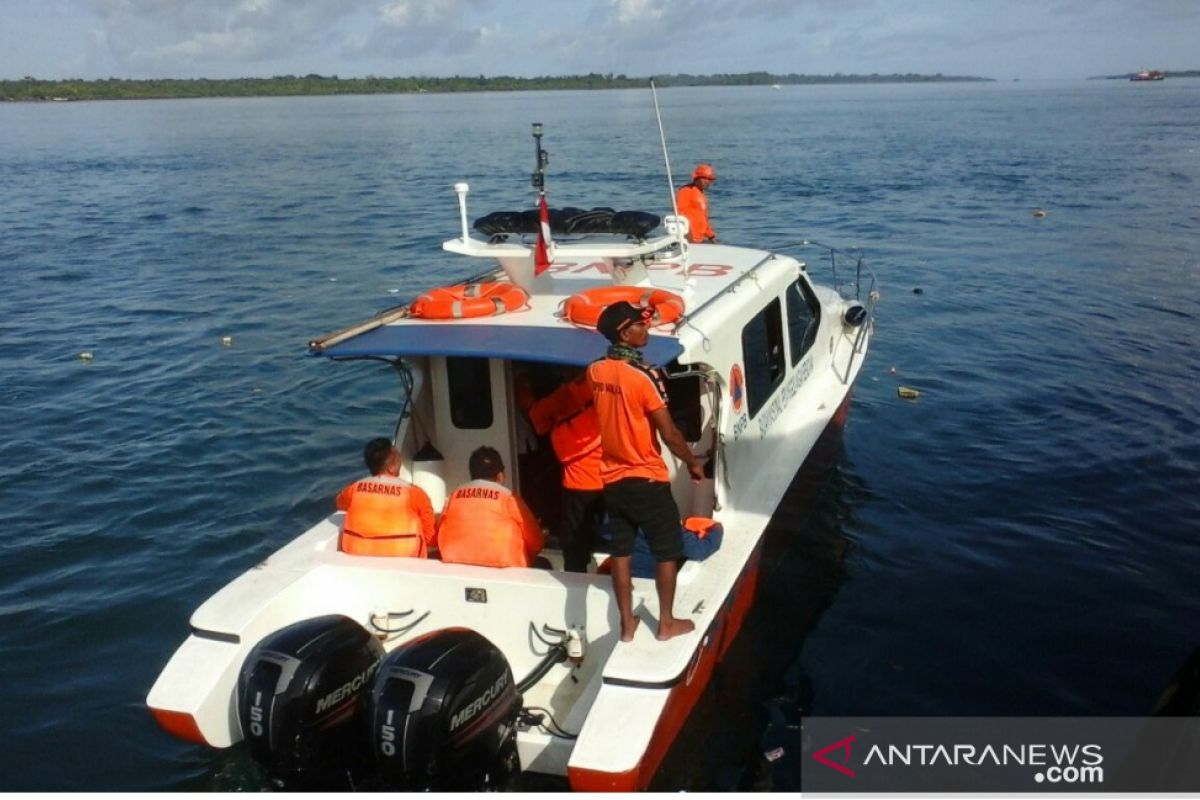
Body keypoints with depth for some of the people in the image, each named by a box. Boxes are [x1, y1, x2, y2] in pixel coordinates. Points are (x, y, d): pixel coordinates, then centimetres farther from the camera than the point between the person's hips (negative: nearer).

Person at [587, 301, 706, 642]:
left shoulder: (595, 371, -2)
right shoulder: (644, 376, -21)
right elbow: (669, 434, -17)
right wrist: (693, 463, -3)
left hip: (612, 479, 6)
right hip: (647, 480, -6)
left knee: (621, 550, 14)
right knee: (667, 551, 11)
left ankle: (627, 623, 23)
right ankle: (667, 622, 20)